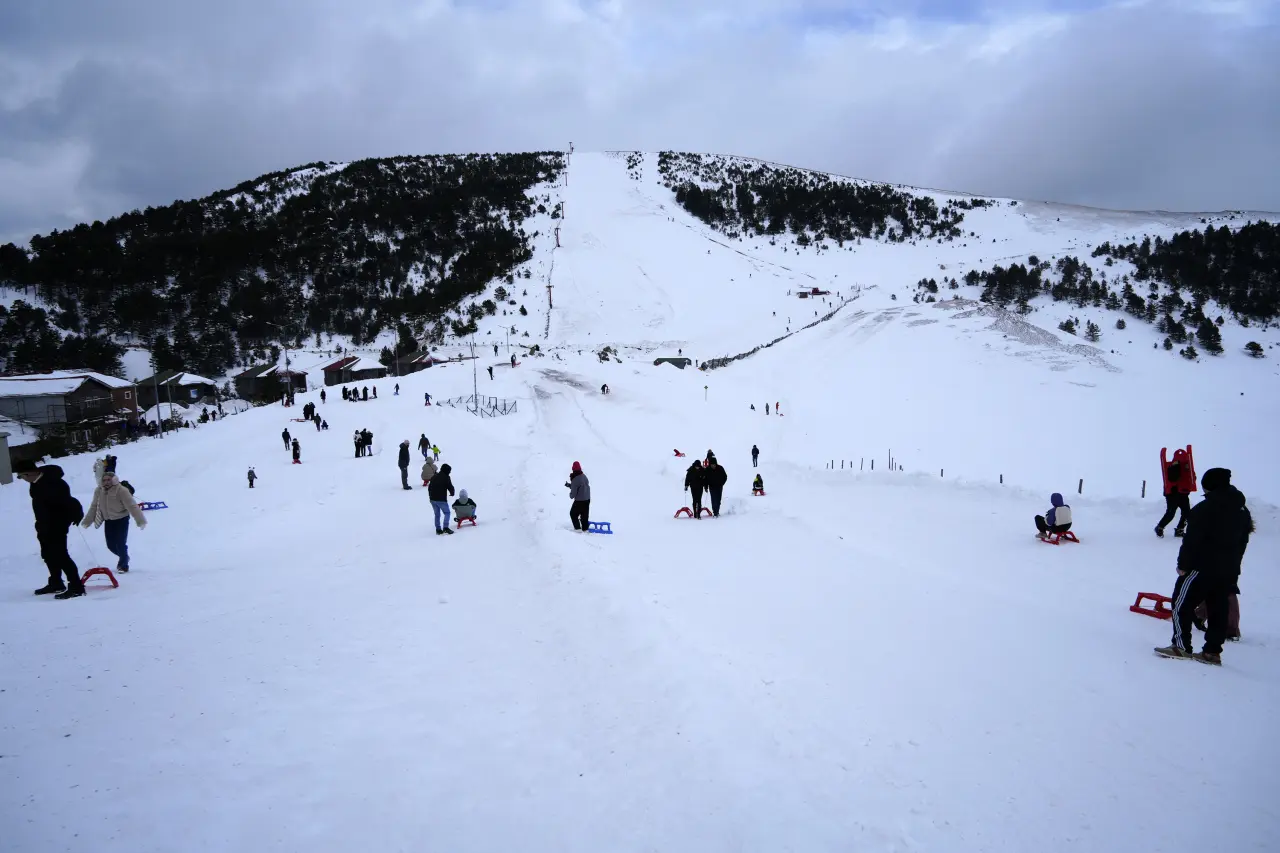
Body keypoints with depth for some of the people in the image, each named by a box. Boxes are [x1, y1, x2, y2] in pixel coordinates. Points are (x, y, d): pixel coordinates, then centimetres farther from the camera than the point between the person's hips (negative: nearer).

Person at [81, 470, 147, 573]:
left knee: (120, 544, -7)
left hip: (121, 520, -5)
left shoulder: (121, 491, -22)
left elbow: (132, 506, -24)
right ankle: (124, 557, 37)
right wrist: (87, 521, 11)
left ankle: (123, 565, 14)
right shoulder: (99, 491, -7)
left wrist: (141, 521, -28)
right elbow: (94, 507, 7)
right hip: (108, 521, 5)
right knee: (111, 545, 8)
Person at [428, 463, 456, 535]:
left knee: (437, 514, 15)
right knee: (447, 513, 3)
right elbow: (450, 487, -8)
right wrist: (452, 493, 13)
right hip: (441, 499, -7)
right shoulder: (446, 477, -8)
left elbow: (429, 487, 19)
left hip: (432, 499, 7)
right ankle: (445, 527, -11)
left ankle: (438, 529, 13)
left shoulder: (434, 477, 14)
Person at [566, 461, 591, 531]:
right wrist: (569, 485, 9)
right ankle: (585, 528, 22)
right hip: (587, 499, 7)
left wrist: (571, 496, 4)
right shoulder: (584, 476, 0)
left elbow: (573, 492, -20)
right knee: (585, 515, 17)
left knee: (573, 513, 10)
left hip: (579, 501, -7)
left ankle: (578, 528, 7)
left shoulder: (575, 480, -24)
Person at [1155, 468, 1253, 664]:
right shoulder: (1242, 511, 10)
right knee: (1219, 609, 10)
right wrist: (1232, 566, 23)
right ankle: (1212, 651, 12)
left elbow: (1192, 540, -17)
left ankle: (1181, 646, -3)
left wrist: (1183, 565, -10)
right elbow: (1242, 542, 17)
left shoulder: (1205, 509, -16)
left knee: (1182, 604, -1)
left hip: (1203, 567, -8)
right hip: (1229, 571, 8)